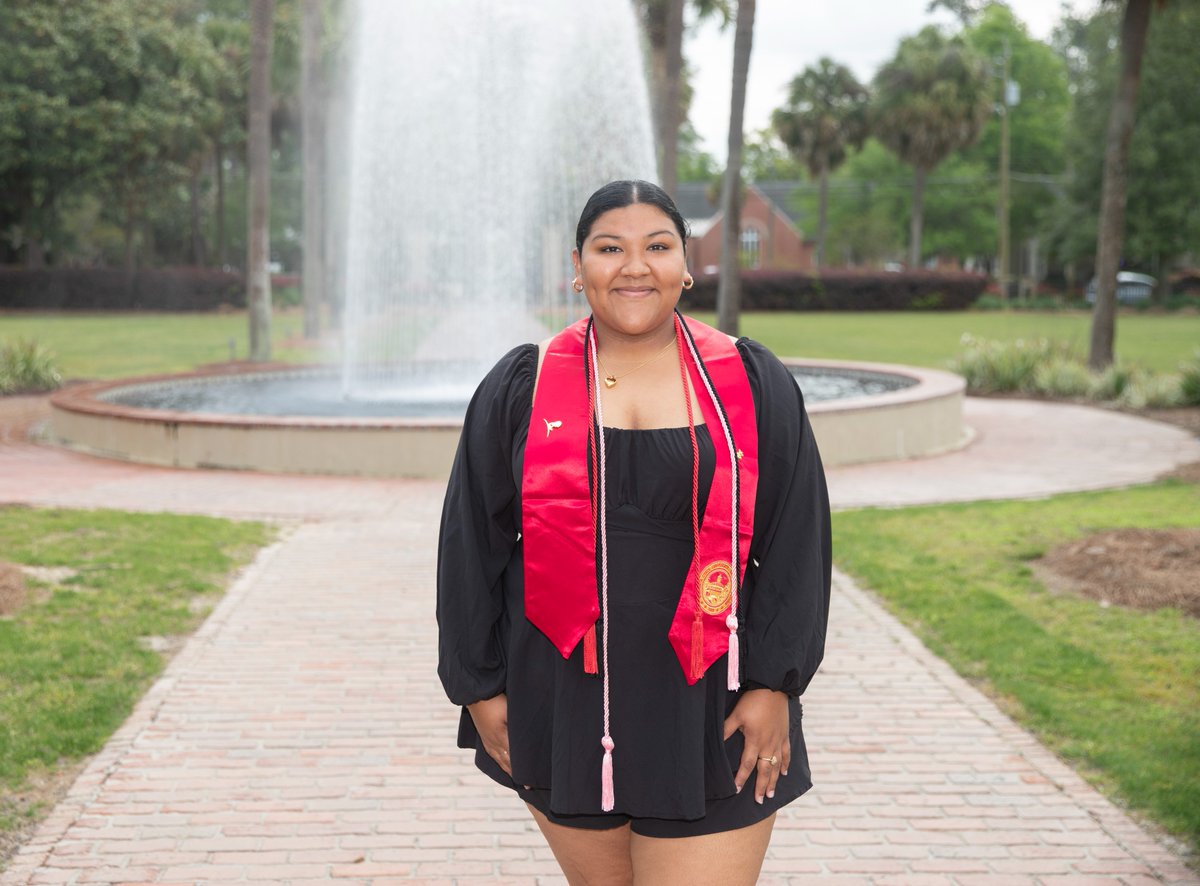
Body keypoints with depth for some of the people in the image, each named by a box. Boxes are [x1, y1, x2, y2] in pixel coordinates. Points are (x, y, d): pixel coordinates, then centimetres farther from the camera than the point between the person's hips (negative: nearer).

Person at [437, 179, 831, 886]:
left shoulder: (754, 385, 3)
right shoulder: (519, 389, 4)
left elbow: (796, 542, 1)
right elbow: (471, 545, 6)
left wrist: (773, 684, -6)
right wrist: (480, 688, 3)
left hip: (709, 718, -1)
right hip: (563, 712, 1)